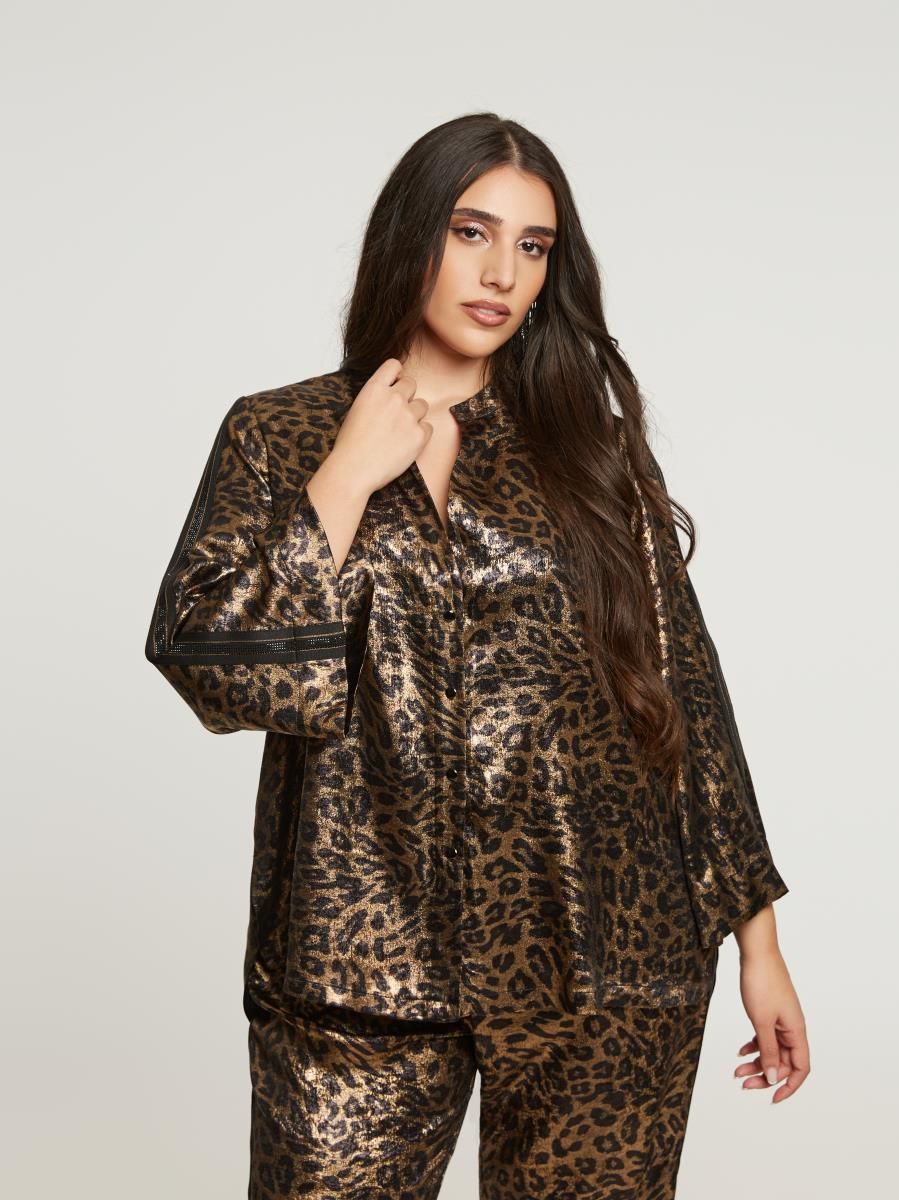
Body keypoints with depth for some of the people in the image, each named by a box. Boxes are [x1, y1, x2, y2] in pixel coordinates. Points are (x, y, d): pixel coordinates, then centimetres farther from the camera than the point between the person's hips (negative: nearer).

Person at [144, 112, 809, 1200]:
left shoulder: (593, 447, 7)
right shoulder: (278, 435, 6)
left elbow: (685, 690, 6)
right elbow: (208, 669, -5)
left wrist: (758, 936, 4)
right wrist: (348, 479, -9)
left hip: (600, 964, 1)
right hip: (363, 958, 0)